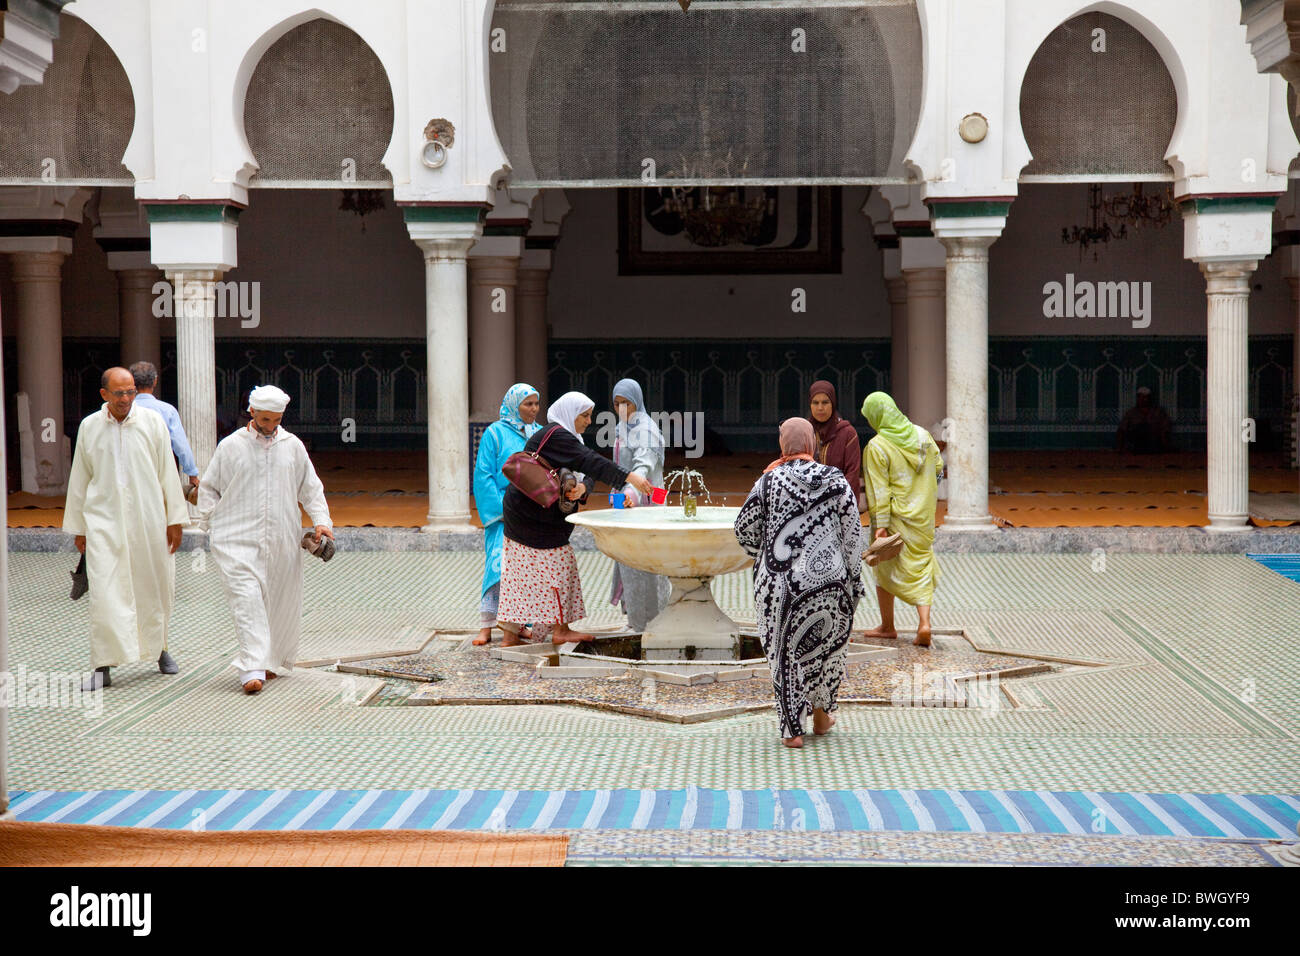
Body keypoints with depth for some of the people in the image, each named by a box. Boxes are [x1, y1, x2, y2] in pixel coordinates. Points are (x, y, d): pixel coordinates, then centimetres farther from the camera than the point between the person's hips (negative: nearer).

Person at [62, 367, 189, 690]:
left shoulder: (152, 421, 1)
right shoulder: (89, 427, 4)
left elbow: (167, 472, 3)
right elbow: (79, 479, 11)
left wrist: (175, 519, 1)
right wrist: (77, 527, 11)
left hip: (148, 519, 0)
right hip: (103, 521, 0)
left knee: (154, 589, 9)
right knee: (104, 593, -9)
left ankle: (158, 648, 32)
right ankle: (103, 667, -5)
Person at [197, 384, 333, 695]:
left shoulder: (292, 446, 10)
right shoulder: (231, 446, 4)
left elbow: (311, 488, 17)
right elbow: (208, 488, 13)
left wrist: (321, 521, 3)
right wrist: (215, 523, 2)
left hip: (283, 541, 3)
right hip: (238, 539, -3)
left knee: (283, 605, 7)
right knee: (247, 599, -16)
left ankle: (273, 661, 25)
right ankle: (252, 669, -22)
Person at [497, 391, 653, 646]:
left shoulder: (564, 437, 16)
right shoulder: (556, 436, -16)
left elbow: (584, 471, 4)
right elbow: (590, 462, -27)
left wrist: (581, 488, -19)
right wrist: (629, 478, -31)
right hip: (533, 516, -10)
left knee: (522, 573, 9)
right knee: (557, 567, -3)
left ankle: (511, 634, 11)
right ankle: (560, 629, 2)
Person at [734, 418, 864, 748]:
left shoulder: (769, 481, -5)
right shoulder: (836, 480, -2)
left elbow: (744, 528, 1)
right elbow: (852, 535, -1)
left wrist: (763, 554, 20)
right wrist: (854, 581, 8)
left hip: (780, 582, -1)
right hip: (829, 580, 1)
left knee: (785, 651, 8)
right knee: (828, 645, 21)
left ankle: (792, 729, 9)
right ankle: (821, 714, 34)